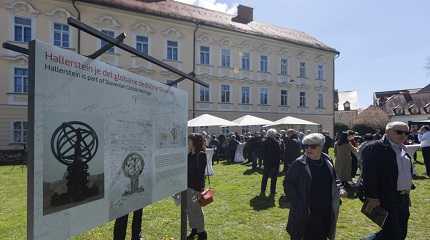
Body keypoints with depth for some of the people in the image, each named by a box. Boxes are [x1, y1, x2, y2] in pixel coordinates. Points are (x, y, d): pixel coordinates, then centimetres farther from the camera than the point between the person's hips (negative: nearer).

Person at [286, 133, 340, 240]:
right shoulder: (299, 164, -14)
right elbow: (288, 183, -12)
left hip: (325, 213, 5)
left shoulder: (327, 162, 2)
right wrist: (297, 203, -19)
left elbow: (333, 183, 15)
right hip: (305, 214, -5)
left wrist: (336, 198, 4)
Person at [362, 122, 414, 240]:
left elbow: (407, 172, 20)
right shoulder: (375, 148, -16)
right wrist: (372, 197, -22)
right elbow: (369, 175, -21)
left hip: (403, 199, 9)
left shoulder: (402, 148, 12)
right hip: (387, 199, -9)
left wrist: (407, 194, 18)